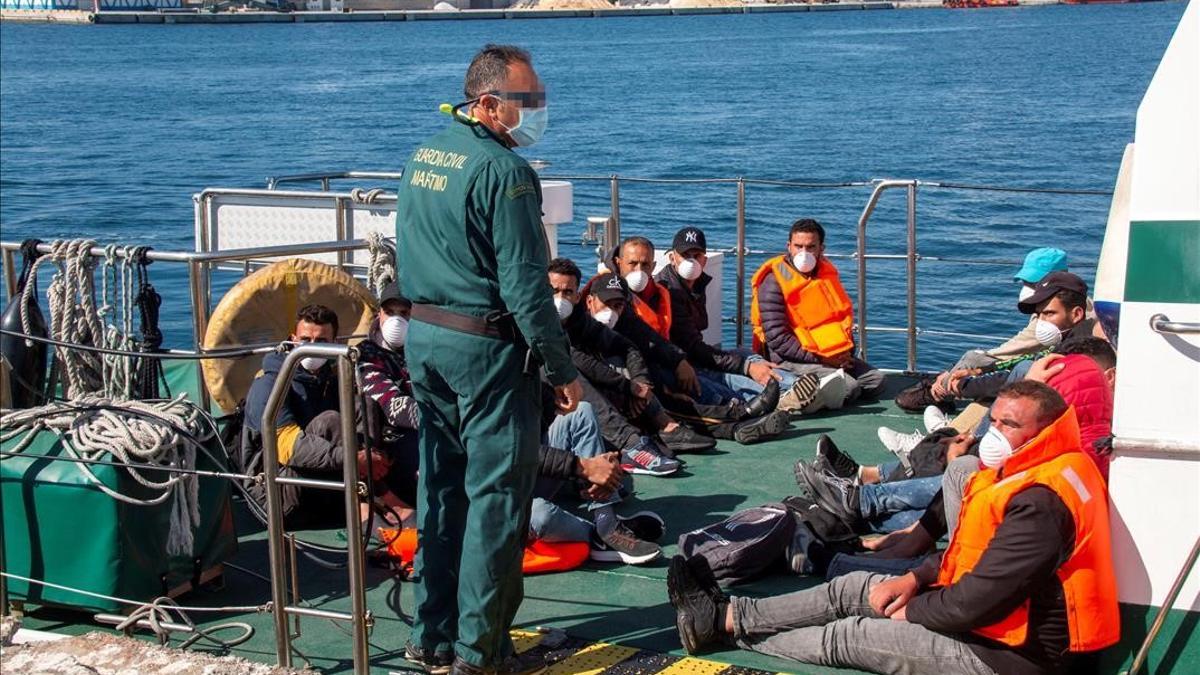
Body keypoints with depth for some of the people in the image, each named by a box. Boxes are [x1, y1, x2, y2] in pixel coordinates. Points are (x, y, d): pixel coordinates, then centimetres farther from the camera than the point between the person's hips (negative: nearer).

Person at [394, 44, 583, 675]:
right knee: (495, 496, 0)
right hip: (487, 346, -8)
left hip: (423, 338, 9)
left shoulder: (421, 157, 10)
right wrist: (562, 369, -12)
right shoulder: (503, 171, -16)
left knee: (439, 487, 15)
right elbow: (526, 286, -18)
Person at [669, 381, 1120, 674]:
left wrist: (911, 610, -13)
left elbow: (980, 600, -29)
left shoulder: (1040, 503, -28)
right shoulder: (1022, 475, 7)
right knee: (853, 588, 9)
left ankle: (725, 625, 11)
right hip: (994, 614, 10)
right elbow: (971, 549, 18)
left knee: (848, 636, -4)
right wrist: (915, 579, 4)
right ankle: (728, 613, 13)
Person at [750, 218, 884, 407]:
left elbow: (844, 313, 21)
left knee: (876, 380, -2)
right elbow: (777, 338, -19)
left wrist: (846, 352, 3)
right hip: (793, 359, -8)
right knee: (848, 387, -25)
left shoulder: (827, 271, 9)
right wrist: (818, 359, -19)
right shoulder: (774, 281, -14)